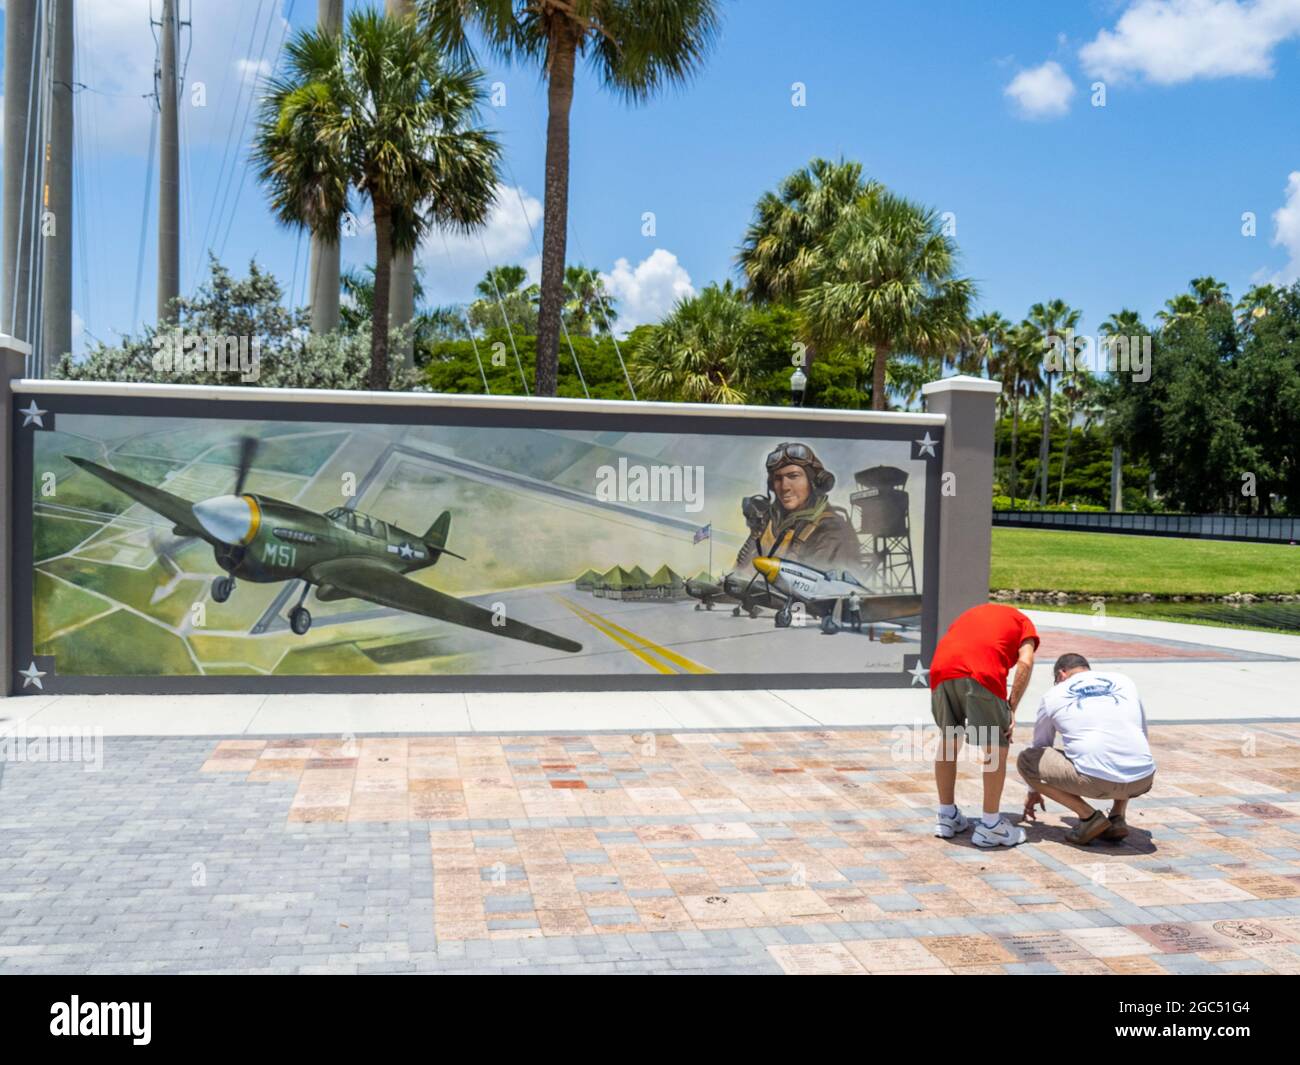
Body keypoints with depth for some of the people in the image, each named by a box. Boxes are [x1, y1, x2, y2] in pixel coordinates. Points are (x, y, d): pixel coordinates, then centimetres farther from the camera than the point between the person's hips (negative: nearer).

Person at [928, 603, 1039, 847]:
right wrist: (1012, 708, 6)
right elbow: (1025, 662, 7)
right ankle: (990, 825, 16)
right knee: (996, 747, 12)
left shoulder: (972, 613, 40)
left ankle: (947, 816, 30)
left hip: (941, 668, 5)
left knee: (949, 740, 23)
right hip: (982, 672, -4)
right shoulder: (1023, 622, 28)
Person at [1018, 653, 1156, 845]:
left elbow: (1040, 746, 30)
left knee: (1025, 760, 14)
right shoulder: (1124, 682, 24)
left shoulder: (1053, 696, 16)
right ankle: (1117, 819, 17)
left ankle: (1089, 817, 5)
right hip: (1144, 780, 5)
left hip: (1096, 781, -4)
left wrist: (1034, 791, 47)